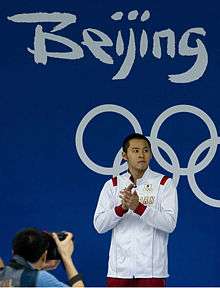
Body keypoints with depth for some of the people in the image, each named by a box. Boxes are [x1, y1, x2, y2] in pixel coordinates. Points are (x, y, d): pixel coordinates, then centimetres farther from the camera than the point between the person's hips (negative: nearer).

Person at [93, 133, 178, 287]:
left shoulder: (164, 183, 3)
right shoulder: (112, 185, 9)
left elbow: (170, 224, -8)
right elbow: (99, 225, 2)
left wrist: (139, 207, -20)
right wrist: (122, 208, -15)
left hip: (151, 270, -2)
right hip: (119, 269, 2)